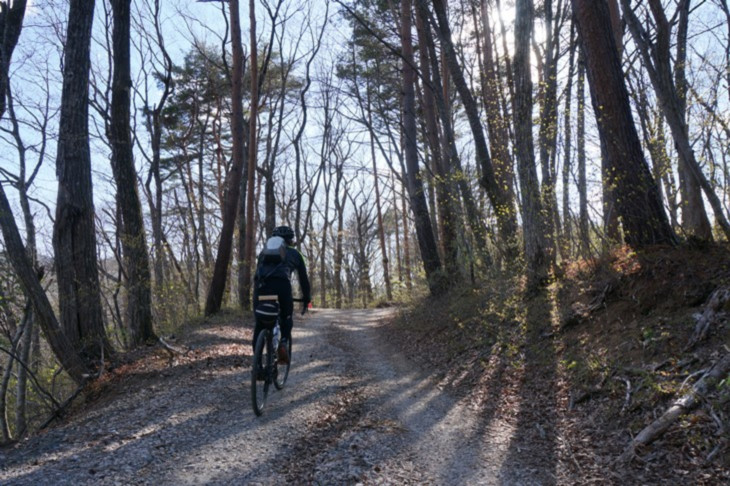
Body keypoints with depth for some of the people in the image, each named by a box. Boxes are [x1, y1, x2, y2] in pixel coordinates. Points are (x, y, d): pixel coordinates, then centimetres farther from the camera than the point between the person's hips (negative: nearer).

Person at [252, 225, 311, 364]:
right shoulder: (294, 253, 26)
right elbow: (303, 278, 27)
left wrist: (255, 295, 40)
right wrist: (306, 299, 35)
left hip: (262, 285, 2)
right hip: (282, 286, -2)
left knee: (260, 323, 13)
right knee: (287, 319, 20)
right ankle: (283, 343, -7)